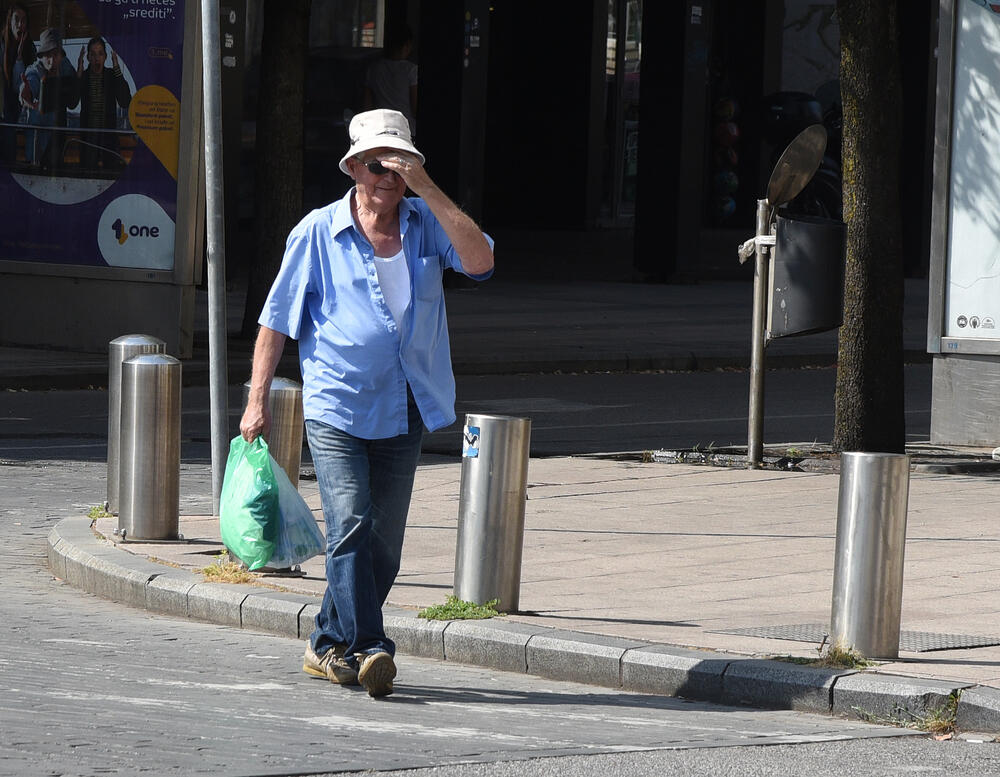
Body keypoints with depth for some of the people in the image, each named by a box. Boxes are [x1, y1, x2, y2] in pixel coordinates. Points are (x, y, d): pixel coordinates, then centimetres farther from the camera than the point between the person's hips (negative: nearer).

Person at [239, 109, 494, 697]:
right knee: (351, 526, -17)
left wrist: (428, 190, -16)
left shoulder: (427, 225, 6)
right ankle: (369, 649, -18)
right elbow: (277, 318, 5)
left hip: (404, 411, 3)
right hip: (337, 407, -3)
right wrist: (257, 400, 0)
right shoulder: (319, 233, 0)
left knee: (384, 541, 6)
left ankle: (329, 647, 19)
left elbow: (480, 261, -13)